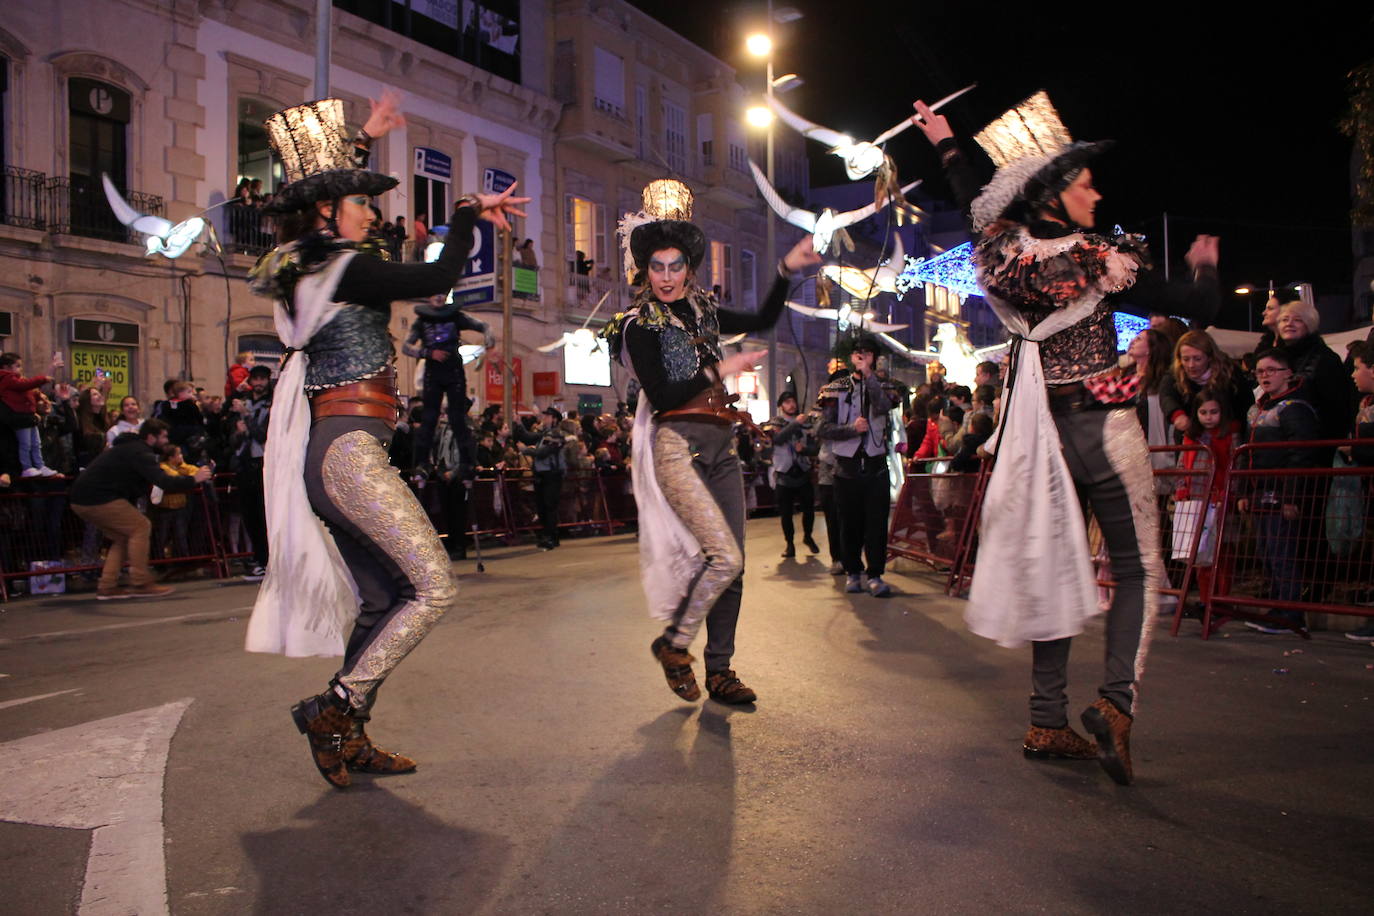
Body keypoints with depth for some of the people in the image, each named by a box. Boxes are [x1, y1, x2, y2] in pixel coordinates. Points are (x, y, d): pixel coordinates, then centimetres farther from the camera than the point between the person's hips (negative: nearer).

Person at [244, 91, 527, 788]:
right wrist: (469, 212, 3)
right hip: (350, 448, -10)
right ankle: (334, 708, -6)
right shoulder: (343, 267, -9)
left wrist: (362, 141, 39)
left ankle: (348, 741, 16)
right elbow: (438, 278, -11)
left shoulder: (301, 265, 16)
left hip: (327, 450, 10)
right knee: (433, 587, -10)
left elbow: (323, 191, 34)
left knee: (382, 600, 11)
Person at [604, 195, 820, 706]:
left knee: (732, 565, 5)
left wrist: (786, 271, 17)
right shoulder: (639, 324, -3)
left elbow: (762, 321, 27)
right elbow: (660, 395, -12)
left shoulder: (701, 311, 14)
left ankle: (719, 672, 16)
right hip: (677, 446, -6)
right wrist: (719, 371, -10)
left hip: (721, 447, 7)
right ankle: (672, 644, 3)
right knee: (724, 556, -19)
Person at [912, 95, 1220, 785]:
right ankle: (1117, 699, -11)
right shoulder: (1100, 260, -10)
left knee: (1054, 569, 10)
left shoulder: (1003, 253, 2)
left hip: (1040, 429, 5)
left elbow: (979, 205, 24)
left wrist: (947, 146, 40)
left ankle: (1047, 723, 13)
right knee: (1138, 567, 7)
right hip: (1102, 426, -5)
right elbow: (1198, 308, -4)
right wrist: (1201, 265, 19)